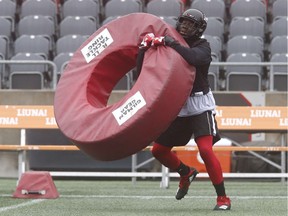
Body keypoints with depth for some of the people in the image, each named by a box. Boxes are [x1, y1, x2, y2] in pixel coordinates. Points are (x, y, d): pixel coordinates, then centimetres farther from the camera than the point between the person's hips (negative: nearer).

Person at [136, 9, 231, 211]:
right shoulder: (167, 44, 5)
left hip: (200, 106, -6)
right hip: (177, 106, 6)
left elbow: (194, 57, -32)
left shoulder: (202, 46, -7)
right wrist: (145, 48, -14)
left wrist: (169, 42, -32)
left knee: (206, 149, -20)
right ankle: (186, 173, 37)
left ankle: (223, 198, -11)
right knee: (158, 150, 9)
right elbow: (143, 71, 2)